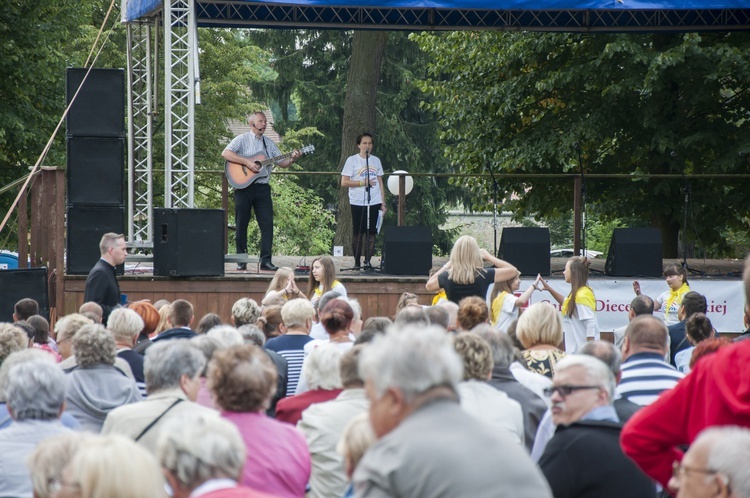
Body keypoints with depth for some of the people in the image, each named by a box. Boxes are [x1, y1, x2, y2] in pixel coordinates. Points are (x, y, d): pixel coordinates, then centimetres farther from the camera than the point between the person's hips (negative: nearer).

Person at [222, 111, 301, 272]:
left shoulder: (269, 143, 15)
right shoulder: (242, 140, 0)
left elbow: (282, 163, 13)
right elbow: (225, 153, -14)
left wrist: (292, 159, -8)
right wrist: (247, 162, -20)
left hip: (262, 187, 4)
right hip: (243, 186, -4)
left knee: (267, 223, -5)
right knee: (242, 224, 1)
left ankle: (266, 261, -4)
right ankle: (241, 260, 9)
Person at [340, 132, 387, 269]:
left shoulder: (376, 160, 13)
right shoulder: (352, 160, 0)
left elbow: (380, 182, 16)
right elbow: (344, 182, -5)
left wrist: (383, 203, 11)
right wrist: (362, 183, -14)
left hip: (374, 202, 3)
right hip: (358, 202, -3)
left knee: (371, 232, -1)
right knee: (358, 232, 0)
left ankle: (368, 261, 1)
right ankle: (357, 262, 7)